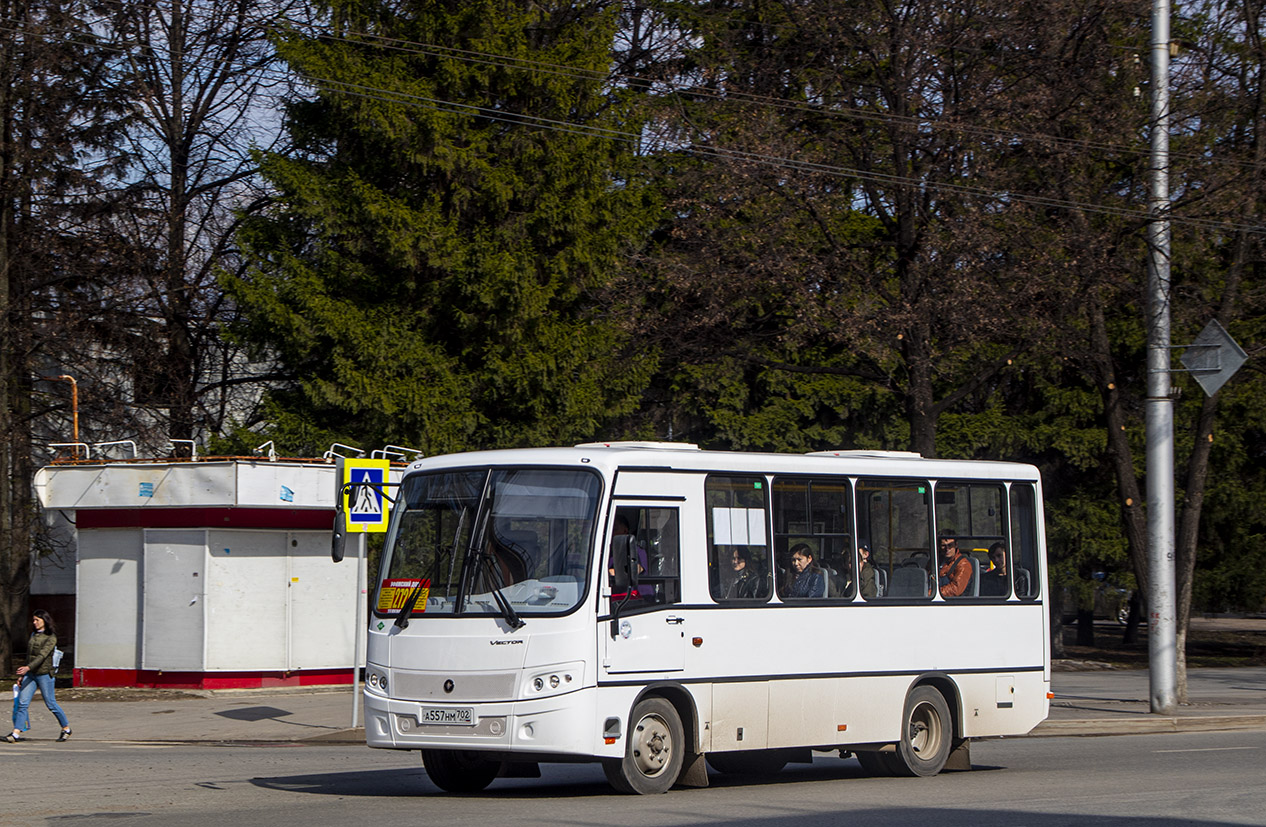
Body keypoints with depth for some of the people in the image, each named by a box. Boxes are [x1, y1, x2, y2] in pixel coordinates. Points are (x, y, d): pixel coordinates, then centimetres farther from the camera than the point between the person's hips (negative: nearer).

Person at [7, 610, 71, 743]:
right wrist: (22, 675, 19)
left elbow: (42, 655, -21)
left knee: (50, 703, 1)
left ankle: (66, 729, 19)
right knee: (22, 703, -5)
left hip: (44, 673, -6)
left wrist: (28, 667, -33)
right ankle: (16, 734, -10)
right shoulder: (33, 635, 14)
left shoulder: (51, 637, -9)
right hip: (30, 674, 6)